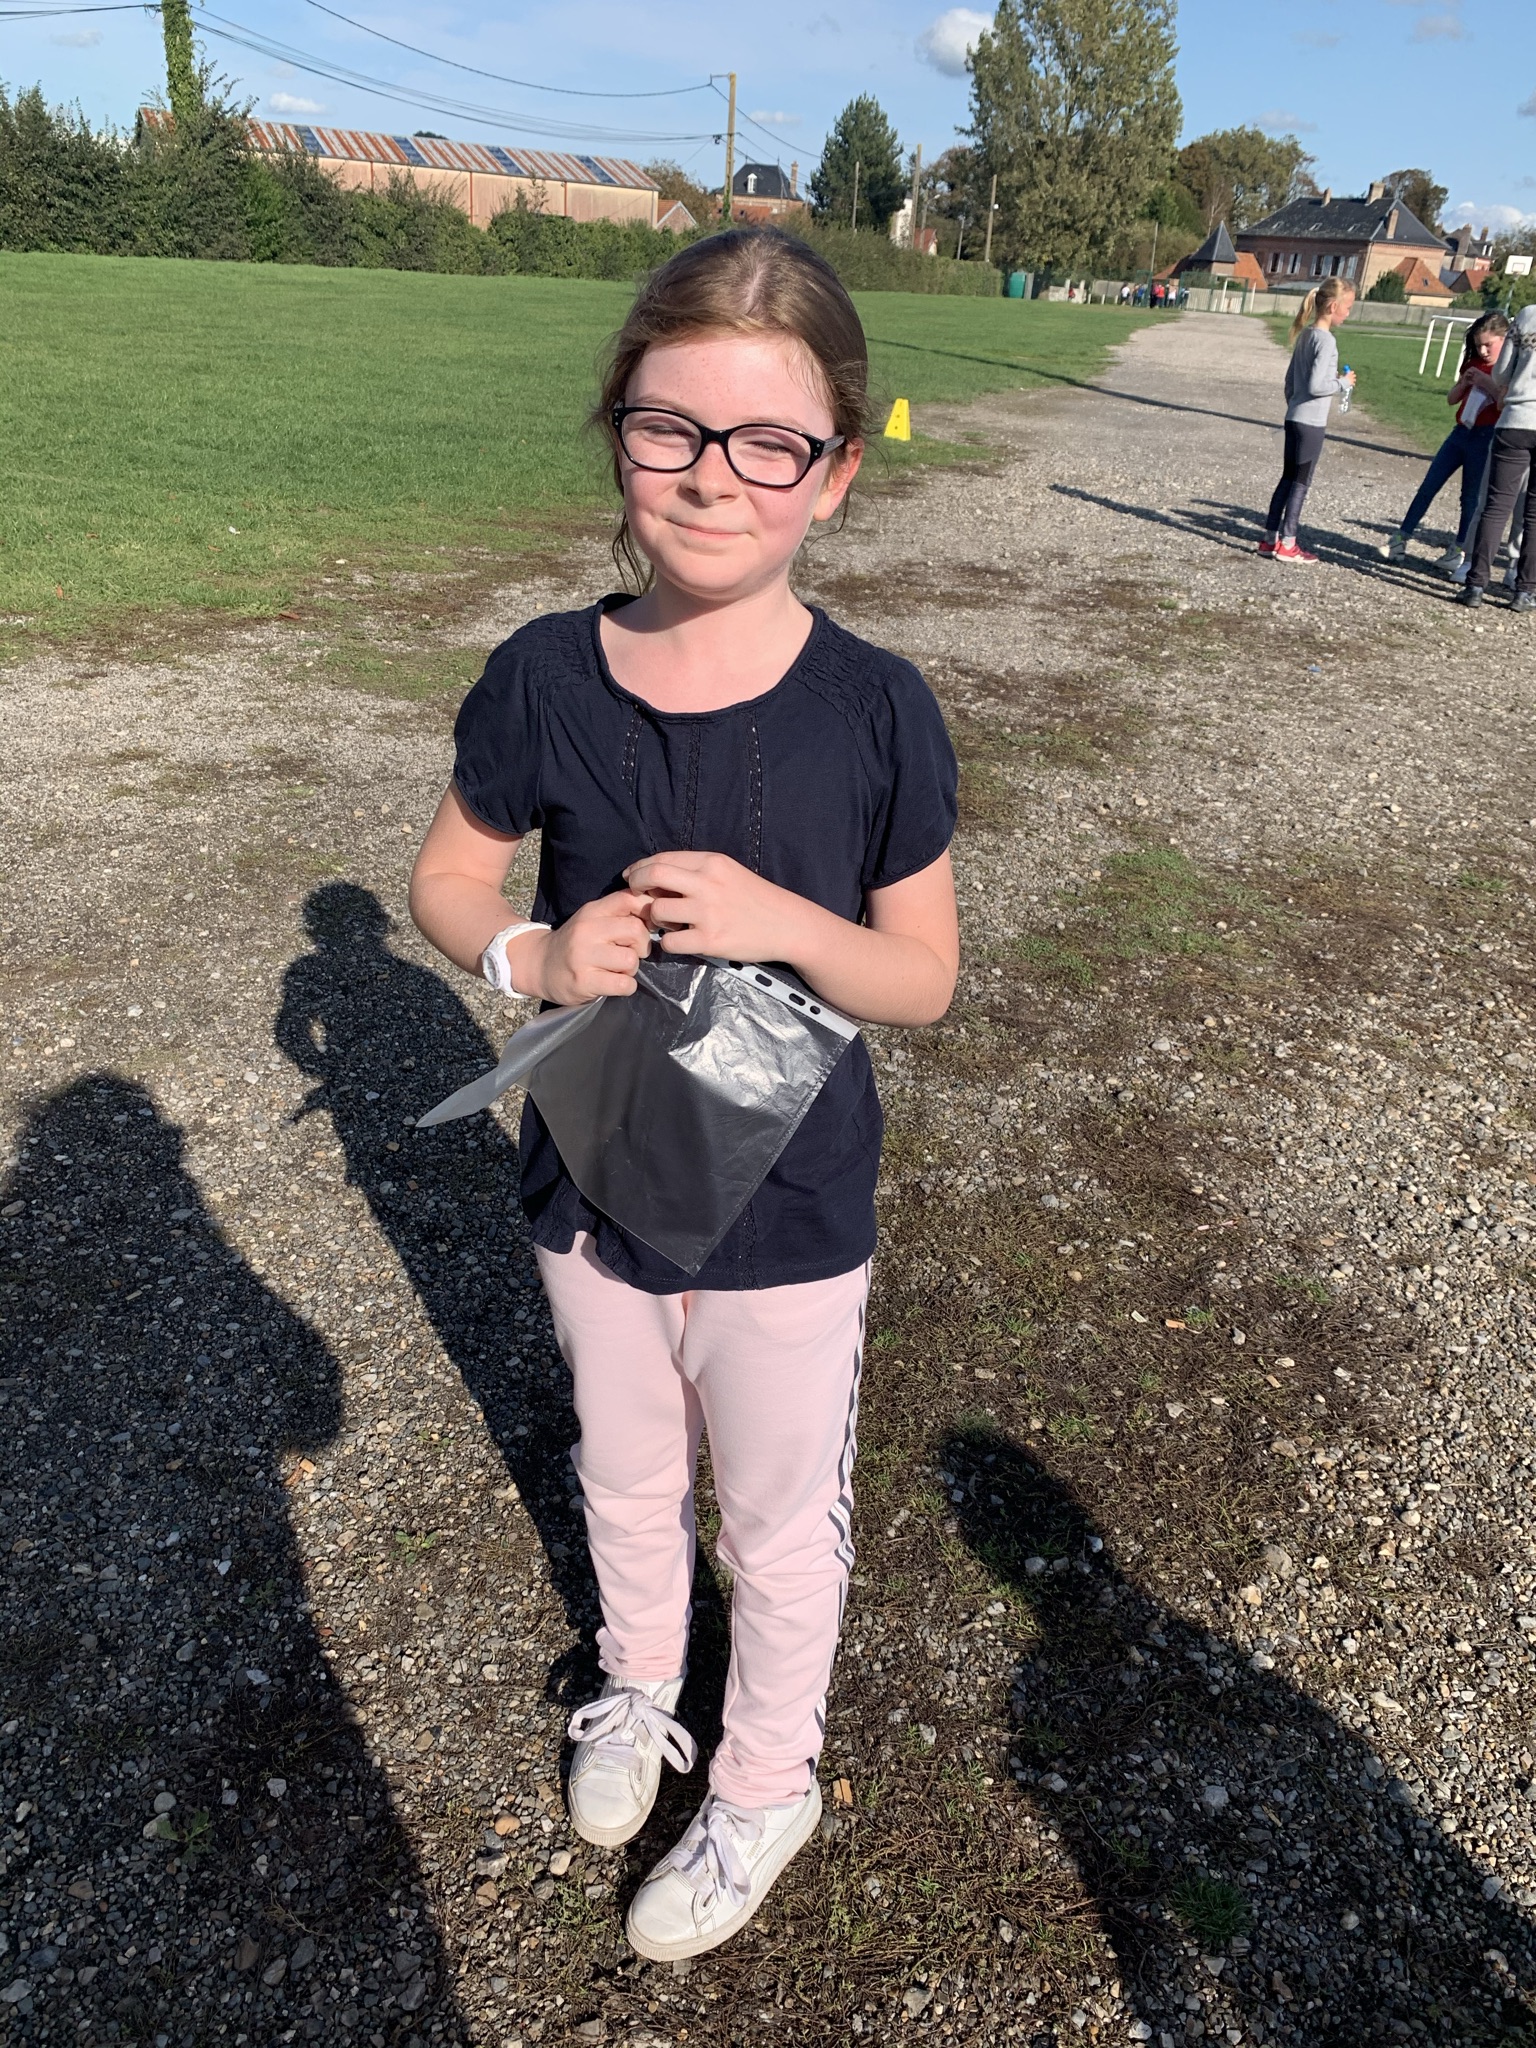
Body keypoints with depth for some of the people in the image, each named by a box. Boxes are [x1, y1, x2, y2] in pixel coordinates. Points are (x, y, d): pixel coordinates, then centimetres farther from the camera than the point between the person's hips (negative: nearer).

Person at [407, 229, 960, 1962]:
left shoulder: (875, 710, -18)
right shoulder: (544, 678, -13)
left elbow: (924, 979, -10)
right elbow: (447, 875, 1)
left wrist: (787, 922, -29)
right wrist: (533, 955, -21)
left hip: (789, 1223, -2)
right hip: (591, 1192, 3)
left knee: (781, 1527, 20)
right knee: (625, 1478, 28)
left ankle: (765, 1786, 50)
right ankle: (636, 1687, 60)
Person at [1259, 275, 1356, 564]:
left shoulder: (1305, 335, 9)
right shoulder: (1326, 340, -16)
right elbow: (1315, 386, -22)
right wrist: (1344, 383, -9)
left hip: (1294, 418, 8)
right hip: (1311, 423, -8)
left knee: (1289, 477, 14)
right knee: (1301, 481, -1)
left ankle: (1270, 538, 17)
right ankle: (1286, 544, 4)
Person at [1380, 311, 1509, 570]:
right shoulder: (1474, 364, 12)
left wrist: (1488, 383, -22)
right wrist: (1464, 382, -5)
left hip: (1486, 439, -6)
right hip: (1461, 432, 6)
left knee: (1472, 496, 2)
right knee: (1428, 486, 5)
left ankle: (1460, 549, 12)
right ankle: (1402, 537, 10)